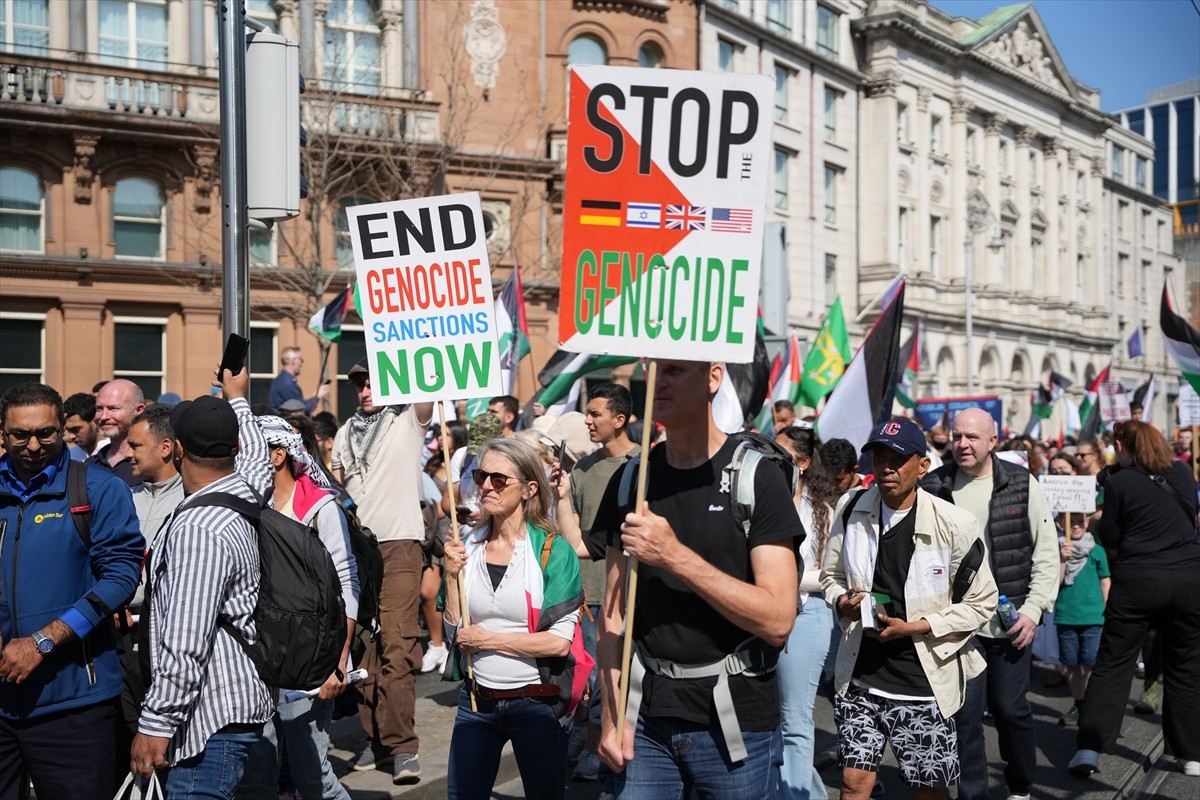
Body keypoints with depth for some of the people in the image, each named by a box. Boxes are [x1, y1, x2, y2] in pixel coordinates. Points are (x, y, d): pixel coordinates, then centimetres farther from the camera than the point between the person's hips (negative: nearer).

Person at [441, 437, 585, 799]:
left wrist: (488, 639, -12)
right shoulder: (467, 546, 2)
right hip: (477, 699, 4)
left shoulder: (553, 550, -11)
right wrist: (452, 576, -11)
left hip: (537, 702, -4)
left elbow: (559, 642, -17)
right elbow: (455, 633, 2)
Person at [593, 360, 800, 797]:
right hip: (646, 713, 3)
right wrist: (611, 715, -3)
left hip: (734, 718, -3)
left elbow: (777, 620, -17)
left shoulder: (756, 475, -9)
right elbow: (613, 611, 5)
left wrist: (675, 556, -23)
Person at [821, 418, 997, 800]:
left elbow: (981, 603, -5)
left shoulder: (954, 524, -11)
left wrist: (915, 627, -15)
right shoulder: (851, 509, 0)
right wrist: (842, 601, -10)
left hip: (924, 681, -2)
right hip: (860, 677, 2)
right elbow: (831, 576, 14)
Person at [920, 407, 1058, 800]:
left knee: (1011, 708, 10)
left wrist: (1033, 609, -5)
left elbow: (1046, 553, 2)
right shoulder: (933, 488, 0)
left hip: (1010, 621, 0)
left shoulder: (1022, 484, -1)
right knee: (964, 713, 3)